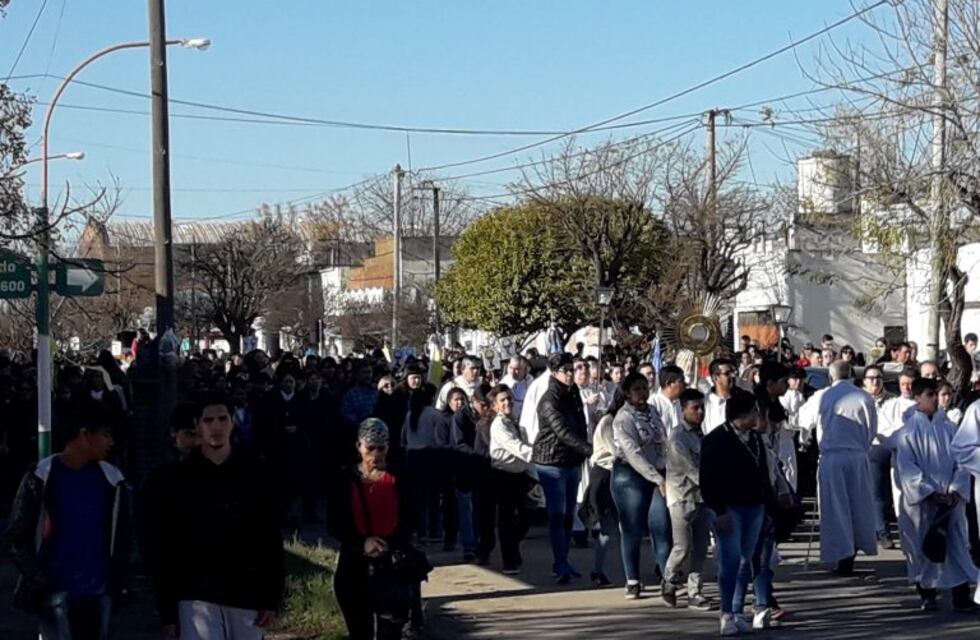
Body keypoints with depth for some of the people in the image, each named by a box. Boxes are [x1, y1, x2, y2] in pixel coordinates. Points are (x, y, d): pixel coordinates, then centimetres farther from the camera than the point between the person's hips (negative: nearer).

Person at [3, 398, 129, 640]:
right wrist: (38, 581, -11)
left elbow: (121, 536, 13)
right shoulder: (42, 478, -4)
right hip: (56, 591, -4)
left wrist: (117, 581, 2)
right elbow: (15, 538, -2)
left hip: (99, 591, 4)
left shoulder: (111, 480, 6)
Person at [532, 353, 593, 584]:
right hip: (552, 463, -8)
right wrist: (589, 449, -37)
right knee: (557, 515, -8)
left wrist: (582, 455, 9)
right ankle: (561, 565, -9)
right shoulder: (549, 401, -15)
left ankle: (562, 563, 19)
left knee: (569, 515, 11)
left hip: (572, 463, 8)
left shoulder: (573, 395, 11)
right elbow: (563, 432, -27)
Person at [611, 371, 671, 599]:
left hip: (657, 475, 5)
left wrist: (666, 476, 4)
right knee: (632, 530, 2)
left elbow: (663, 444, 14)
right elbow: (633, 454, -18)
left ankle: (668, 577, -5)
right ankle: (633, 581, 12)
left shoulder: (653, 412, 11)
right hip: (631, 476, -5)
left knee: (663, 526, -5)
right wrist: (658, 479, -22)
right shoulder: (623, 418, -9)